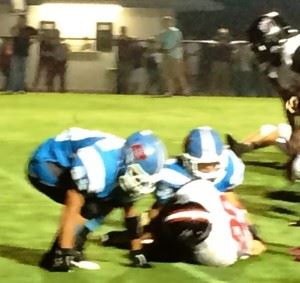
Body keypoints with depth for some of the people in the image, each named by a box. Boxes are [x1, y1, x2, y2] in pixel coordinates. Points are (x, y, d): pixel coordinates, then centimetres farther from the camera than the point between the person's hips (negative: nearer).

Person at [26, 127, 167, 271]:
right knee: (89, 208, -23)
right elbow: (72, 209, -34)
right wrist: (64, 253, -33)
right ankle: (55, 257, -18)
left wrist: (137, 252, 8)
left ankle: (73, 249, 4)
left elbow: (130, 211, 5)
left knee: (105, 203, 1)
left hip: (64, 166, 9)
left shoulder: (129, 169, -10)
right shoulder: (100, 164, -36)